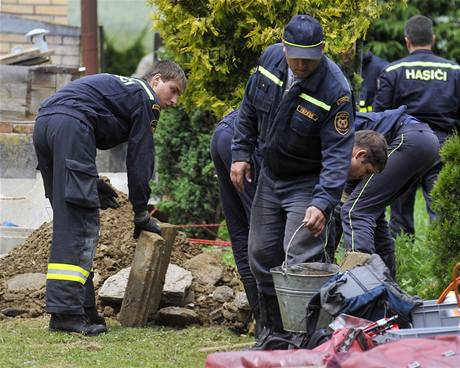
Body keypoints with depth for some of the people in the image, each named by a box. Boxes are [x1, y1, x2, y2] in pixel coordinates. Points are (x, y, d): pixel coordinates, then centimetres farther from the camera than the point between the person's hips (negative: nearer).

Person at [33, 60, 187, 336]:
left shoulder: (119, 87, 36)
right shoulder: (146, 98, 10)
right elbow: (140, 158, 7)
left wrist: (95, 186, 24)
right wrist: (142, 214, 13)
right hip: (71, 125, -9)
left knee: (68, 223, 12)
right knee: (81, 224, -10)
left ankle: (84, 307, 12)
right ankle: (67, 313, -16)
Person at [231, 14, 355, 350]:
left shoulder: (335, 92, -29)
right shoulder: (270, 59, -12)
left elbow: (338, 155, -30)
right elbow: (250, 108, 7)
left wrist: (322, 203, -40)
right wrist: (241, 153, 5)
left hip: (308, 183, -6)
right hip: (270, 176, 6)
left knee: (300, 259, -17)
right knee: (262, 257, 12)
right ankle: (275, 332, 27)